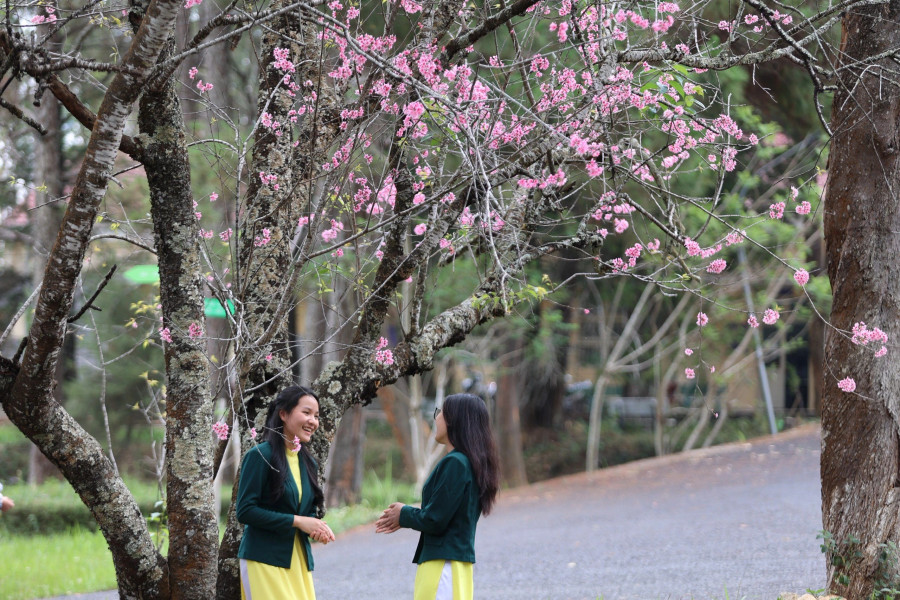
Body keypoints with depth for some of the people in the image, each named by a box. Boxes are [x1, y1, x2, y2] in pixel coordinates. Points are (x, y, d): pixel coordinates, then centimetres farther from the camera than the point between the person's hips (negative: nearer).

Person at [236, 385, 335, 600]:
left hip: (298, 559, 7)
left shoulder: (308, 462, 14)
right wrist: (297, 521, -16)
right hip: (265, 558, -7)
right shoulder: (261, 456, -8)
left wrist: (317, 528, -2)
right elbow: (245, 511, -13)